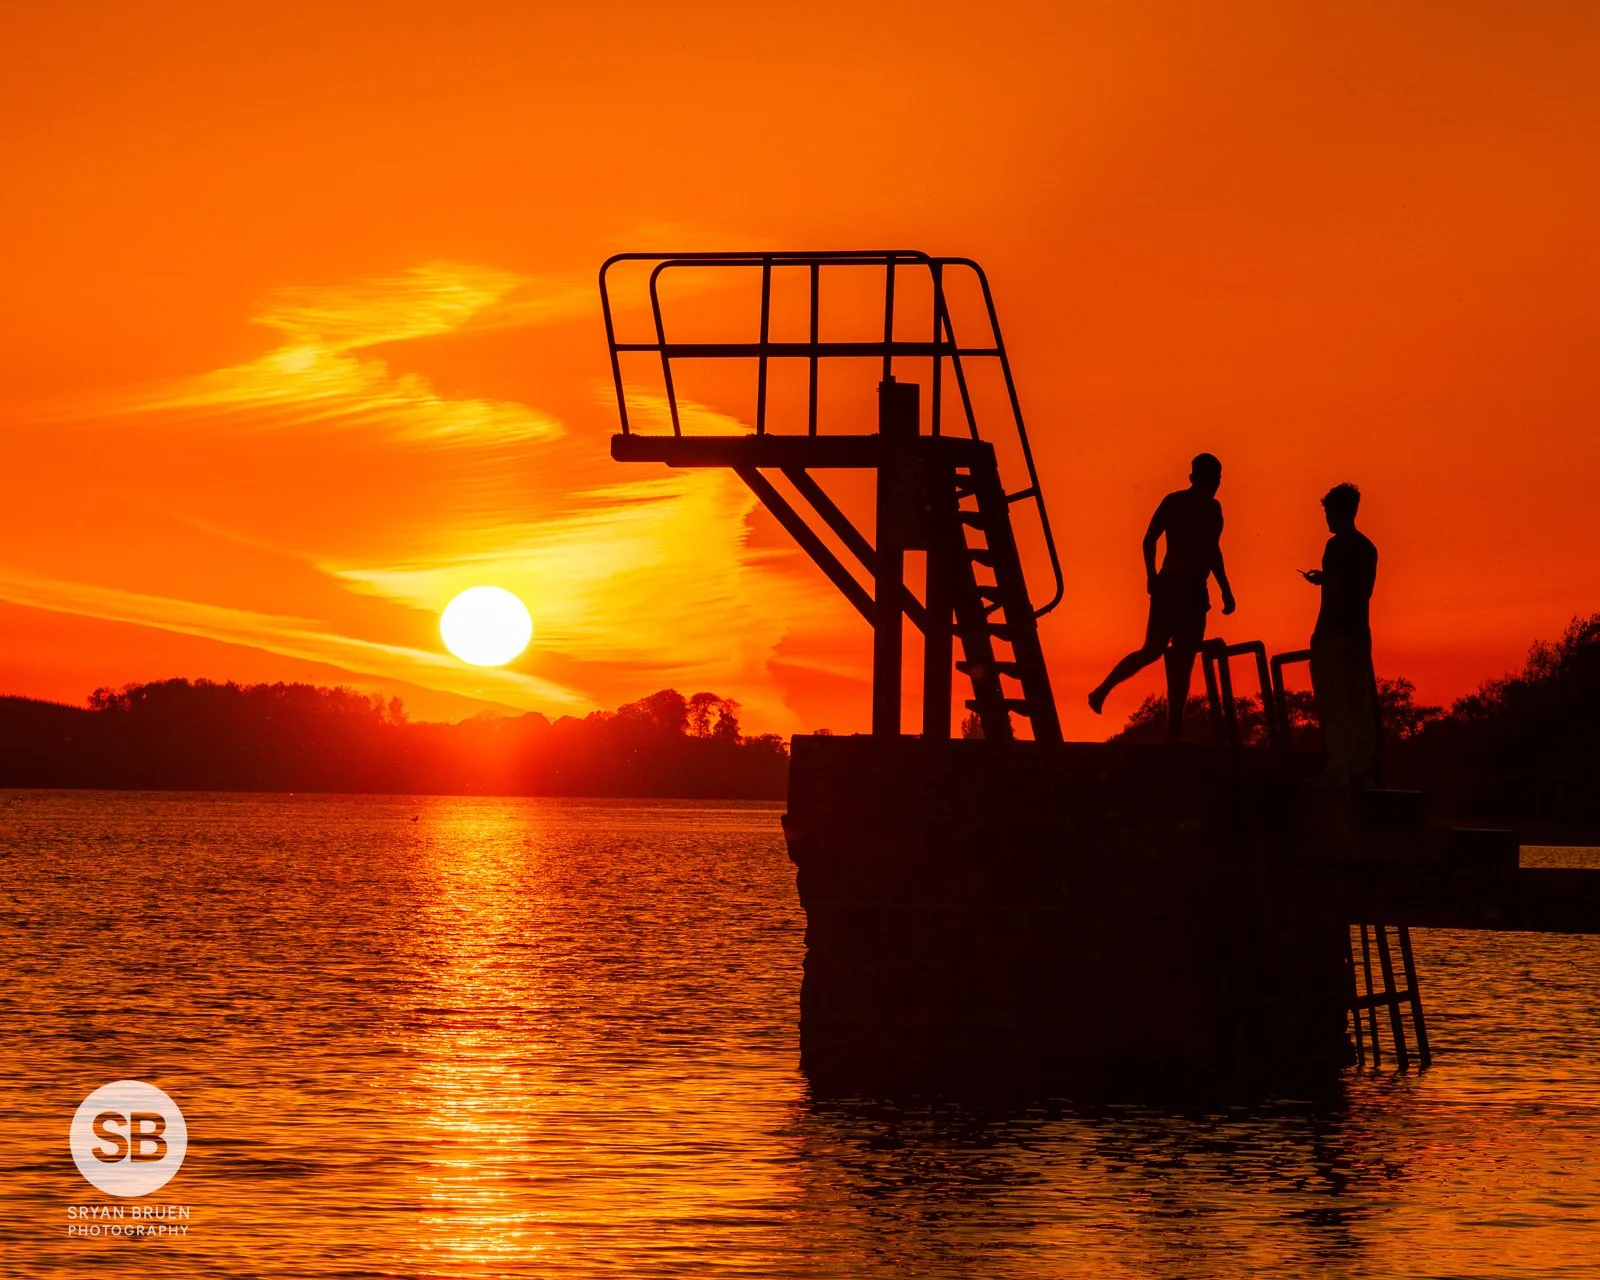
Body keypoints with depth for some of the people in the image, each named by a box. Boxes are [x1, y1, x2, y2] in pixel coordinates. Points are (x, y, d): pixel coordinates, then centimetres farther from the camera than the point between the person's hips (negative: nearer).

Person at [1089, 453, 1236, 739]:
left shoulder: (1172, 501, 11)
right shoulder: (1210, 507, -8)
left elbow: (1149, 540, 10)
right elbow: (1212, 552, -16)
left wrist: (1152, 577, 20)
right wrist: (1226, 592, -13)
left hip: (1165, 584, 7)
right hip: (1190, 588, -7)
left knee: (1151, 651, 22)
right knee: (1181, 661, -4)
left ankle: (1103, 690, 14)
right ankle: (1173, 732, -4)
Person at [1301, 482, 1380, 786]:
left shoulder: (1337, 545, -10)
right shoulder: (1367, 548, 13)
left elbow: (1334, 592, -15)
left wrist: (1319, 633, -10)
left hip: (1335, 633, -8)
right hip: (1359, 634, 8)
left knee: (1333, 705, -8)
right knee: (1360, 704, 8)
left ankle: (1339, 771, -13)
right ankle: (1363, 771, 7)